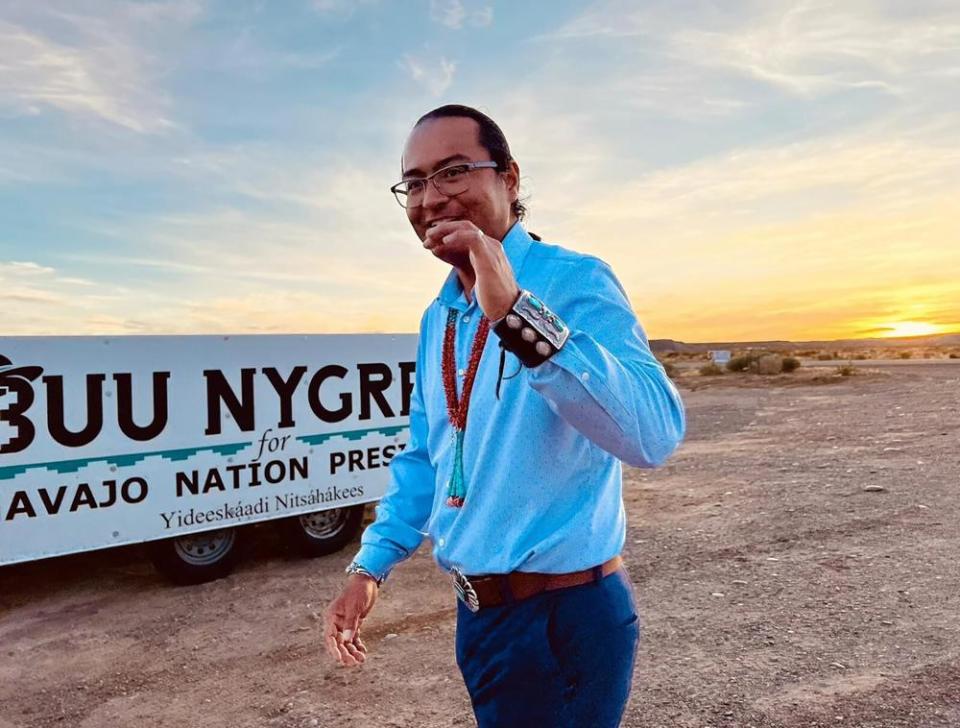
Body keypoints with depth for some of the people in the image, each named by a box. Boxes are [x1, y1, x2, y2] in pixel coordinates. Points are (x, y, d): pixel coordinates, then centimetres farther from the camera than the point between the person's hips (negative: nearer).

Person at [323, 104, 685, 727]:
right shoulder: (438, 319, 7)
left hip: (567, 617, -7)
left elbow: (654, 435, -31)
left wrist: (517, 314, -37)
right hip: (475, 613, 7)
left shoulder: (576, 282, -16)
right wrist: (371, 565, 6)